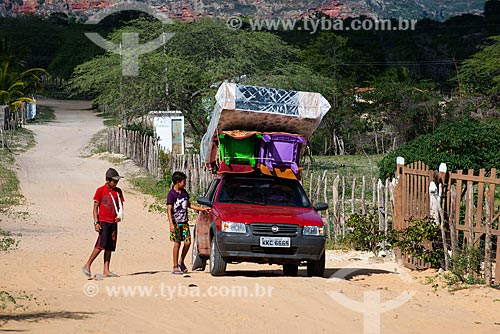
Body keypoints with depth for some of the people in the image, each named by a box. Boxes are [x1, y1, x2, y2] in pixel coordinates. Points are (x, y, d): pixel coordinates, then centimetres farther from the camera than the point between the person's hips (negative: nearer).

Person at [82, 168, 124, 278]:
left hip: (113, 222, 6)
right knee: (101, 245, -16)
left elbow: (120, 205, 16)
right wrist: (96, 222, -11)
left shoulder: (118, 191, 12)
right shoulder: (100, 190, -3)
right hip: (103, 222, -6)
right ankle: (87, 266, -9)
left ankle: (106, 271, 6)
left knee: (110, 247, 4)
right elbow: (95, 207, -3)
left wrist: (119, 216, -5)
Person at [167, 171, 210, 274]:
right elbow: (169, 210, -13)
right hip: (176, 222, -6)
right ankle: (175, 267, 2)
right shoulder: (171, 194, -10)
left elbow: (189, 205, 23)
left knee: (187, 242, 1)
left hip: (184, 222, 6)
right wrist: (171, 224, -22)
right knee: (177, 243, -4)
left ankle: (181, 262, 18)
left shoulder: (184, 192, 11)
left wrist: (202, 209, 20)